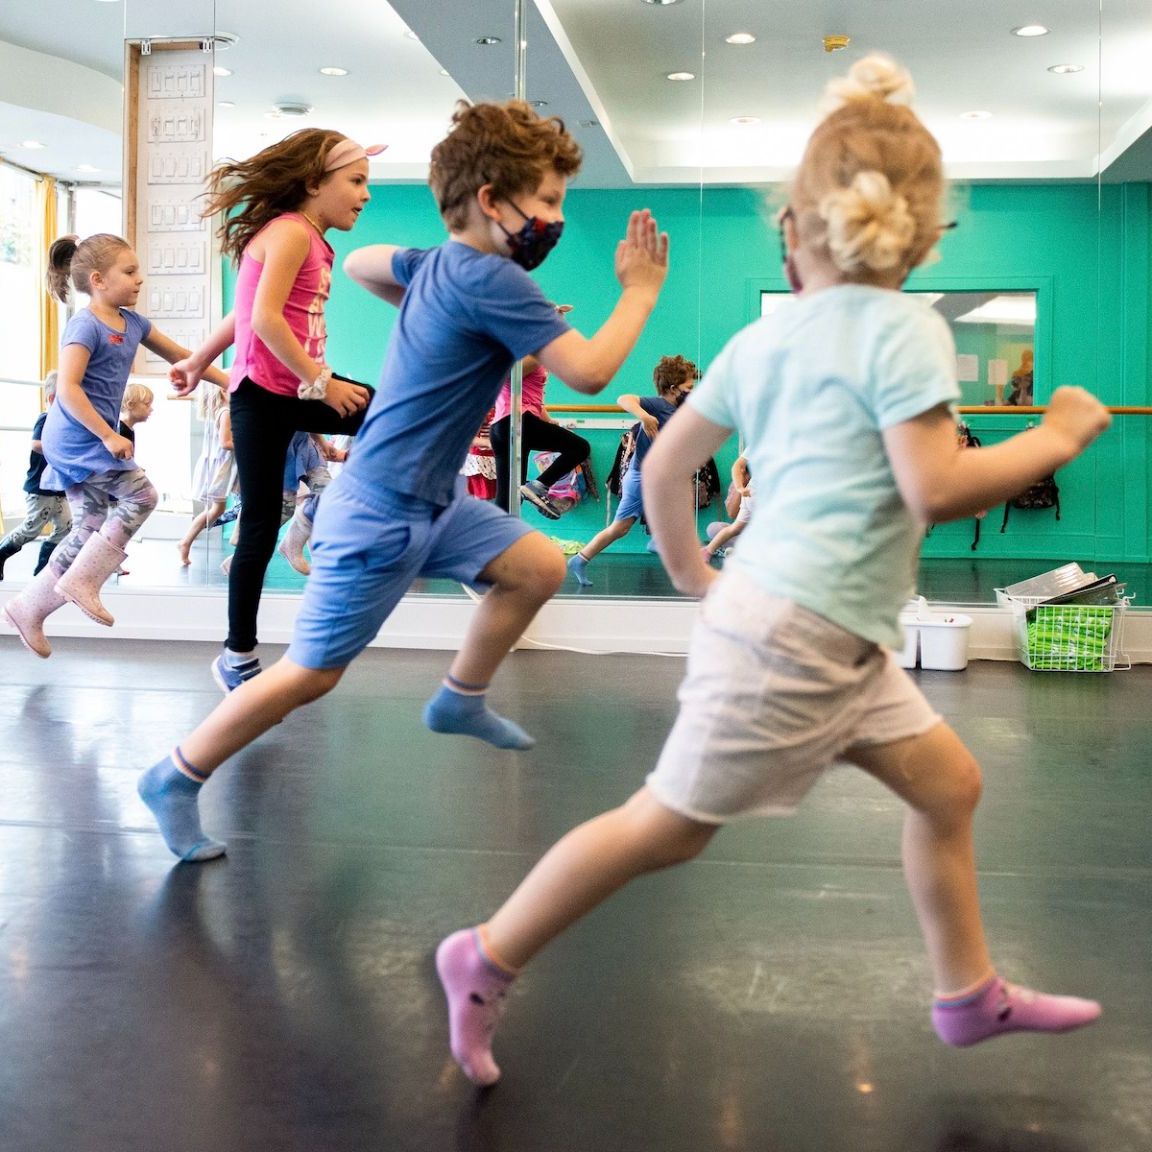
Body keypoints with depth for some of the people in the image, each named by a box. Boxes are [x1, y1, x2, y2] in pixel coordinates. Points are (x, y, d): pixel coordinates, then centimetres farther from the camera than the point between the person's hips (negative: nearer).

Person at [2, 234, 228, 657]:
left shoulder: (131, 322, 10)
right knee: (140, 495, -13)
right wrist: (109, 435, -23)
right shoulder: (86, 326, -15)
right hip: (76, 437, -9)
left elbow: (178, 354, 19)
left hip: (90, 440, 9)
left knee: (91, 528, 9)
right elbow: (67, 389, -22)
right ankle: (81, 581, -6)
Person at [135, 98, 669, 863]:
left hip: (431, 500, 10)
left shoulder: (436, 264, 6)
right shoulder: (491, 280, -21)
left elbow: (359, 264, 26)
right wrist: (641, 291, -11)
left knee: (540, 567, 8)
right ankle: (176, 779, 14)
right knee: (313, 673, -2)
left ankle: (461, 700, 25)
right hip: (381, 514, -10)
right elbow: (590, 371, -23)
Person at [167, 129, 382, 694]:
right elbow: (264, 318, -24)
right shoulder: (291, 231, -13)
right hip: (264, 395, -9)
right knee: (262, 525, -3)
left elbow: (246, 312, 21)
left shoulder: (312, 239, 15)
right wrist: (321, 382, -20)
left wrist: (199, 360, 27)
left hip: (299, 390, 9)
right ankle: (238, 657, 8)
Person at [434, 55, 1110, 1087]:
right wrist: (1057, 437, -6)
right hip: (797, 632, -9)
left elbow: (665, 466, 13)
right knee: (666, 826, 1)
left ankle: (971, 994, 29)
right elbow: (934, 488, -21)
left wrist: (696, 582, 25)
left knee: (948, 781, 17)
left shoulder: (761, 338, 10)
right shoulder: (904, 328, -12)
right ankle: (486, 960, 14)